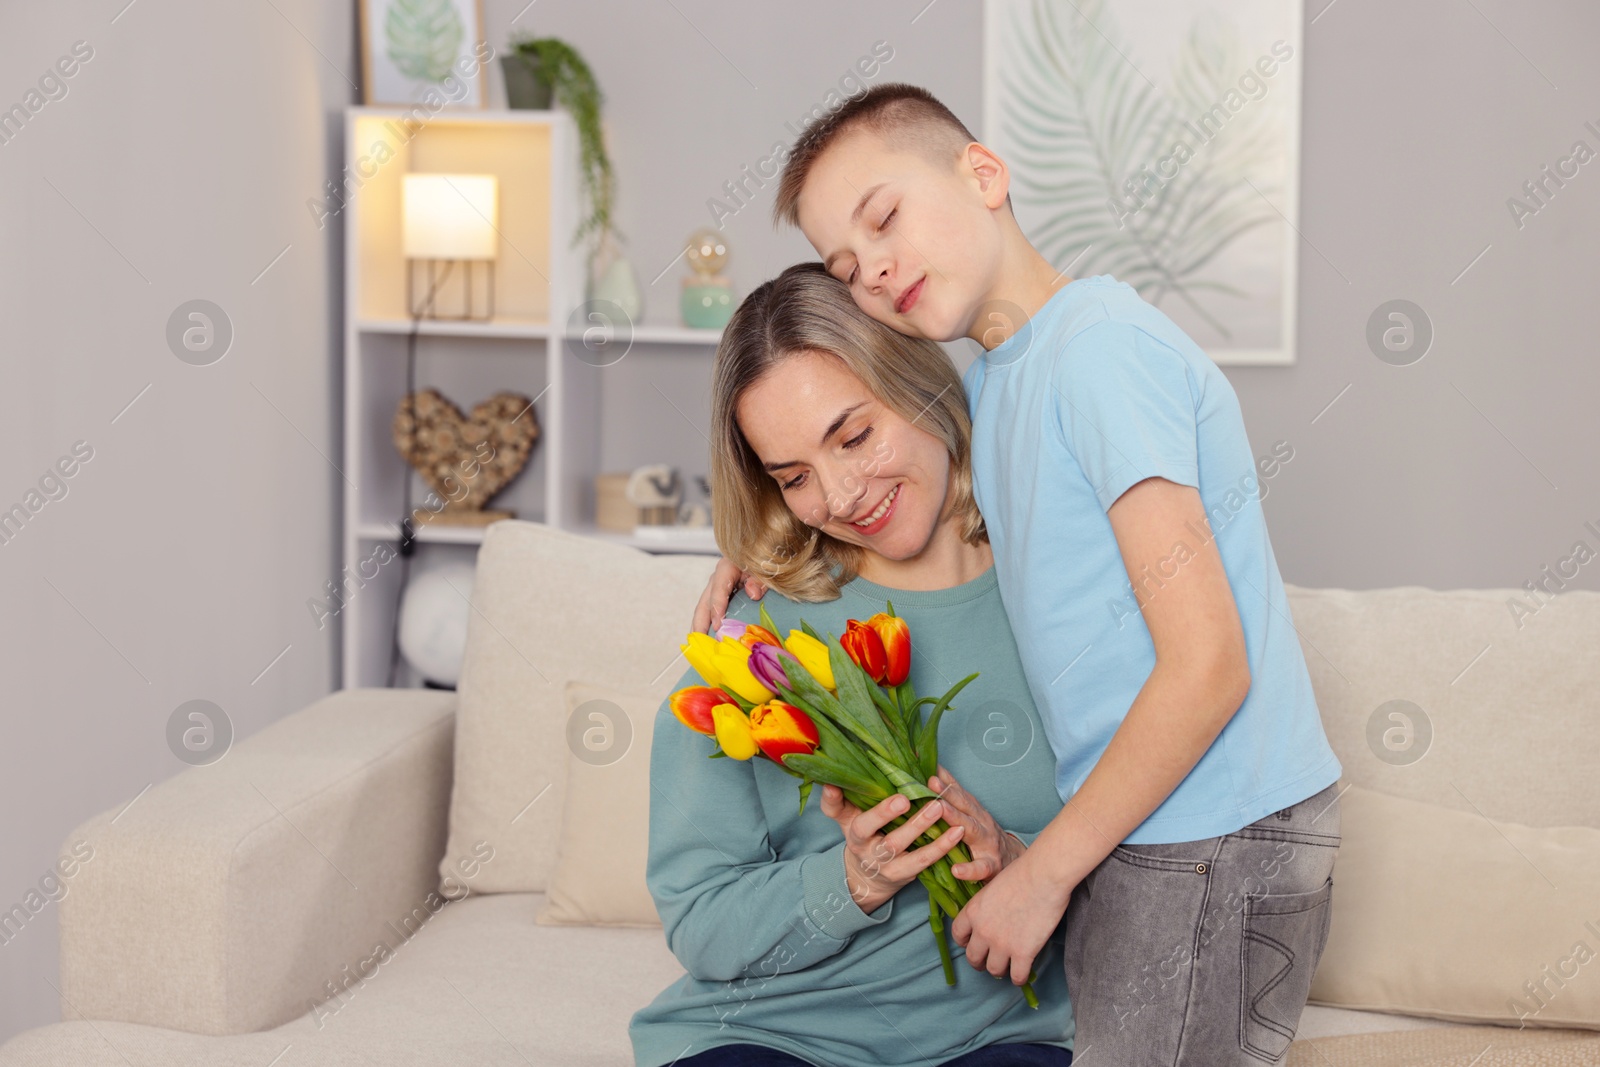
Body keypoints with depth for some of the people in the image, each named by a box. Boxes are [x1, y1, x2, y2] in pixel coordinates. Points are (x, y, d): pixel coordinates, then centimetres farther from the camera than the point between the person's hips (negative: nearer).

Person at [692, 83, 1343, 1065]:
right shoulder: (994, 382, 11)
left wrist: (1043, 873, -15)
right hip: (1143, 828, 9)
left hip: (1212, 841, -9)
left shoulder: (1100, 343, -18)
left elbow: (1207, 665, -21)